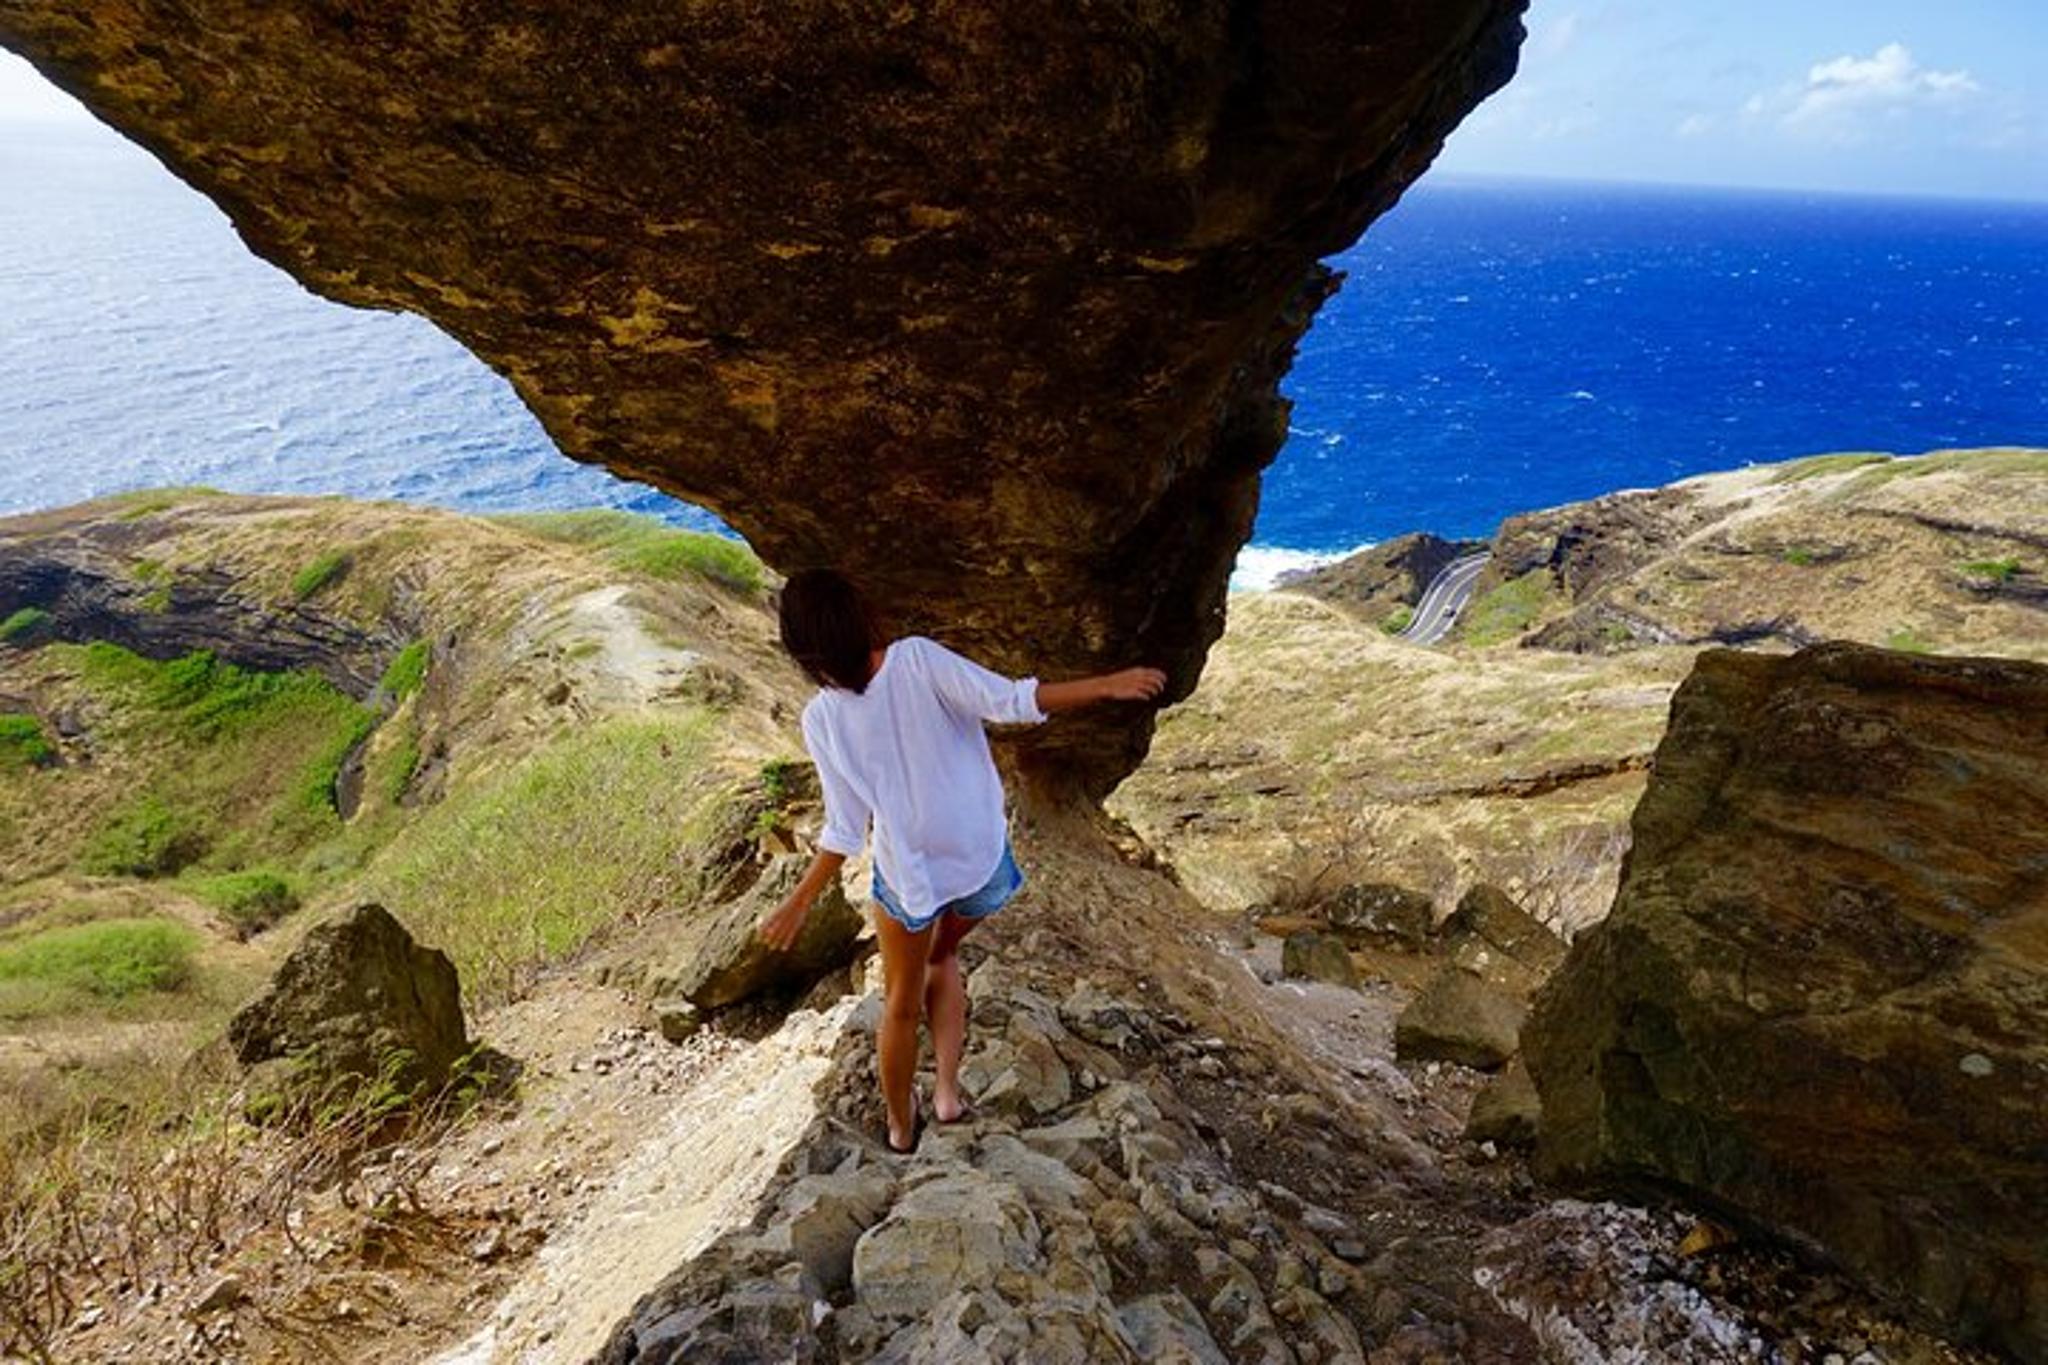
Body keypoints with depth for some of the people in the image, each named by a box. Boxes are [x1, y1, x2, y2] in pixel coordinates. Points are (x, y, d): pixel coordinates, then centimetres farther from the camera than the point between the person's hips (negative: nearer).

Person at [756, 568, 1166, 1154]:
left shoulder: (822, 719, -14)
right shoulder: (918, 659, -18)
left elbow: (845, 831, -11)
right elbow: (1008, 701, -25)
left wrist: (798, 905, 0)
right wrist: (1108, 685, -19)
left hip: (909, 873, -1)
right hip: (981, 861, 1)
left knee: (901, 1003, 23)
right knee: (942, 956, 31)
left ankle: (900, 1125, 39)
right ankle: (947, 1091, 23)